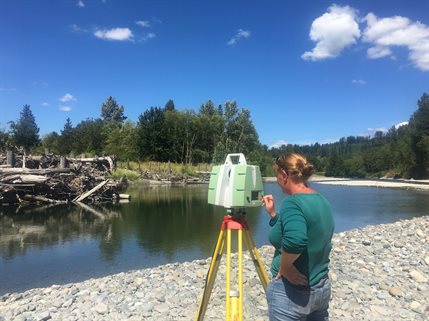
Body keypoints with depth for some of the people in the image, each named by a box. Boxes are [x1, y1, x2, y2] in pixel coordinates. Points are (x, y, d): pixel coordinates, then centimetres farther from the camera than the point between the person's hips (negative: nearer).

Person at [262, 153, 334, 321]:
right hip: (322, 288, 8)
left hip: (291, 292, -8)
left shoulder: (292, 202, -23)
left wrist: (284, 267, -24)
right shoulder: (322, 201, 4)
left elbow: (294, 240, -41)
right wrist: (273, 214, 12)